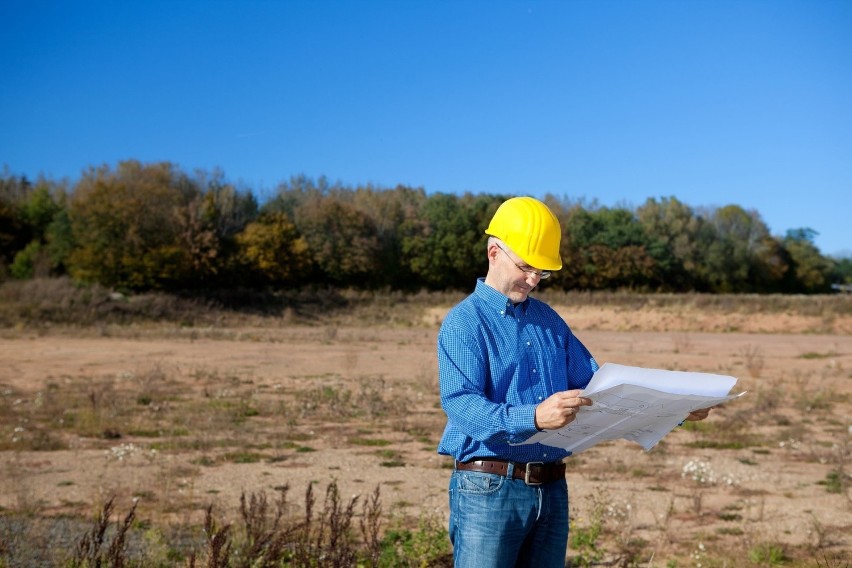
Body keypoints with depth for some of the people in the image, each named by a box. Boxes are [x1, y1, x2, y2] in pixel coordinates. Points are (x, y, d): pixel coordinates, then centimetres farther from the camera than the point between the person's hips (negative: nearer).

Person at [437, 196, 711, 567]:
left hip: (552, 489, 7)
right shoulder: (463, 322, -8)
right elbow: (461, 403, -21)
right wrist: (533, 418, -37)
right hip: (489, 488, -6)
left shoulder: (549, 320, 14)